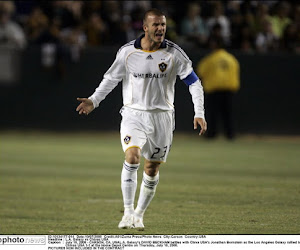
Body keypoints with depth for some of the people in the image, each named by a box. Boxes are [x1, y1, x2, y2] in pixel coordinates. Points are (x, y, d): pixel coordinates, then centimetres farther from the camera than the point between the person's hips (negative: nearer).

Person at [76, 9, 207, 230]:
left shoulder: (173, 53, -6)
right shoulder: (128, 52, -5)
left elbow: (194, 82, -1)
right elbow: (111, 78, 9)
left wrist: (199, 114, -10)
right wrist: (93, 101, -3)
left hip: (162, 116, 1)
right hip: (134, 114, -1)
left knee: (152, 168, 6)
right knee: (132, 156, -23)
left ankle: (139, 214, 24)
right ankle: (128, 213, -19)